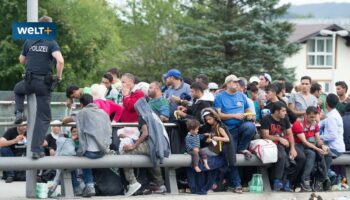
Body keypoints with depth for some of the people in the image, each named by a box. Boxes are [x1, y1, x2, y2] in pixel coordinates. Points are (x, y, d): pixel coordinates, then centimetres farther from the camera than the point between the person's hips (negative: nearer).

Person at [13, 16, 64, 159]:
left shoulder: (29, 42, 5)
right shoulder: (51, 43, -4)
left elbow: (22, 61, 17)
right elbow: (60, 61, -20)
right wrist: (58, 76, -5)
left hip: (29, 82, 2)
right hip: (44, 83, -2)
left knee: (18, 90, 40)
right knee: (43, 118, 7)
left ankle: (19, 112, 16)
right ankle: (37, 150, 0)